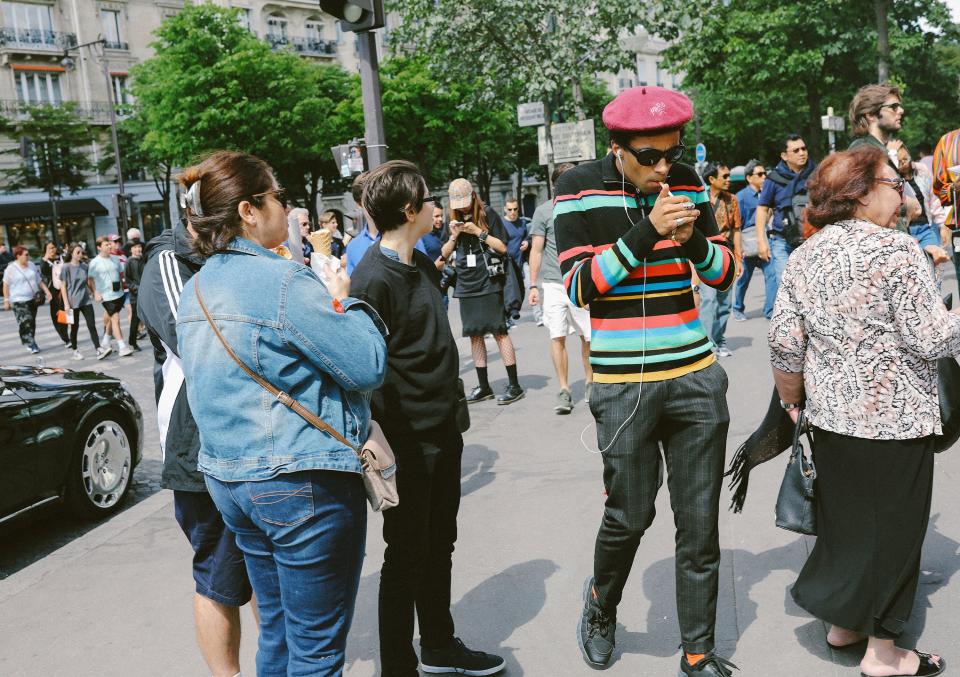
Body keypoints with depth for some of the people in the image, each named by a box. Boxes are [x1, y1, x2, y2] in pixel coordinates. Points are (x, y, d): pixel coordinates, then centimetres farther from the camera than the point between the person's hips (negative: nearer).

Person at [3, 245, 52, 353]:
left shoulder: (31, 265, 8)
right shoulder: (11, 269, -7)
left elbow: (39, 281, 15)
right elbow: (6, 285, -3)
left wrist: (46, 291, 4)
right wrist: (6, 300, -6)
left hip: (32, 299, 6)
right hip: (19, 300, -6)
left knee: (32, 323, 10)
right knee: (25, 322, -15)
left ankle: (30, 343, 22)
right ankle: (31, 344, -15)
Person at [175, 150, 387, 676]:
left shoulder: (196, 289, 9)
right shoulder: (283, 281, -18)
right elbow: (368, 367, -17)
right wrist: (344, 302, -1)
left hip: (227, 476, 9)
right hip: (300, 483, -9)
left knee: (278, 631, 21)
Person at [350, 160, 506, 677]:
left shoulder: (422, 263, 9)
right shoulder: (373, 279, -19)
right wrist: (381, 444, -20)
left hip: (442, 431, 9)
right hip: (407, 441, -9)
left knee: (440, 545, 20)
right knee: (407, 557, 5)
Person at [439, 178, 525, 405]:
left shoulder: (488, 214, -3)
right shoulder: (453, 219, 12)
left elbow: (502, 247, -6)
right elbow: (445, 253, 13)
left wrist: (478, 231, -14)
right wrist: (453, 236, -5)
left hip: (489, 284, -5)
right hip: (466, 286, 5)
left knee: (499, 332, -7)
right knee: (475, 335, 8)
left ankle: (514, 385, -2)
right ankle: (483, 386, 16)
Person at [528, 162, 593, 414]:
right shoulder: (544, 211, 1)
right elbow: (536, 250, 1)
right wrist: (533, 285, -4)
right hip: (554, 284, -2)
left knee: (588, 336, 5)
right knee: (557, 337, -4)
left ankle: (590, 383, 24)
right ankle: (564, 391, 5)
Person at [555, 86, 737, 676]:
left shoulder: (688, 182, 5)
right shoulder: (580, 188, -6)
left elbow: (724, 274, 8)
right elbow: (579, 285, -11)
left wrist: (694, 241, -13)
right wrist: (645, 233, -20)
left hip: (696, 377, 4)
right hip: (623, 385, -3)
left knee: (700, 523, 8)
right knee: (629, 515, 6)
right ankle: (601, 607, 38)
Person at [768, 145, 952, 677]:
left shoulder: (804, 257, 3)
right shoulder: (895, 250, -16)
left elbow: (784, 339, 3)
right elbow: (931, 338, -17)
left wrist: (792, 401, 14)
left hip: (831, 414, 6)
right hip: (893, 416, -6)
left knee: (842, 518, 20)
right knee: (892, 529, 8)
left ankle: (844, 622, 35)